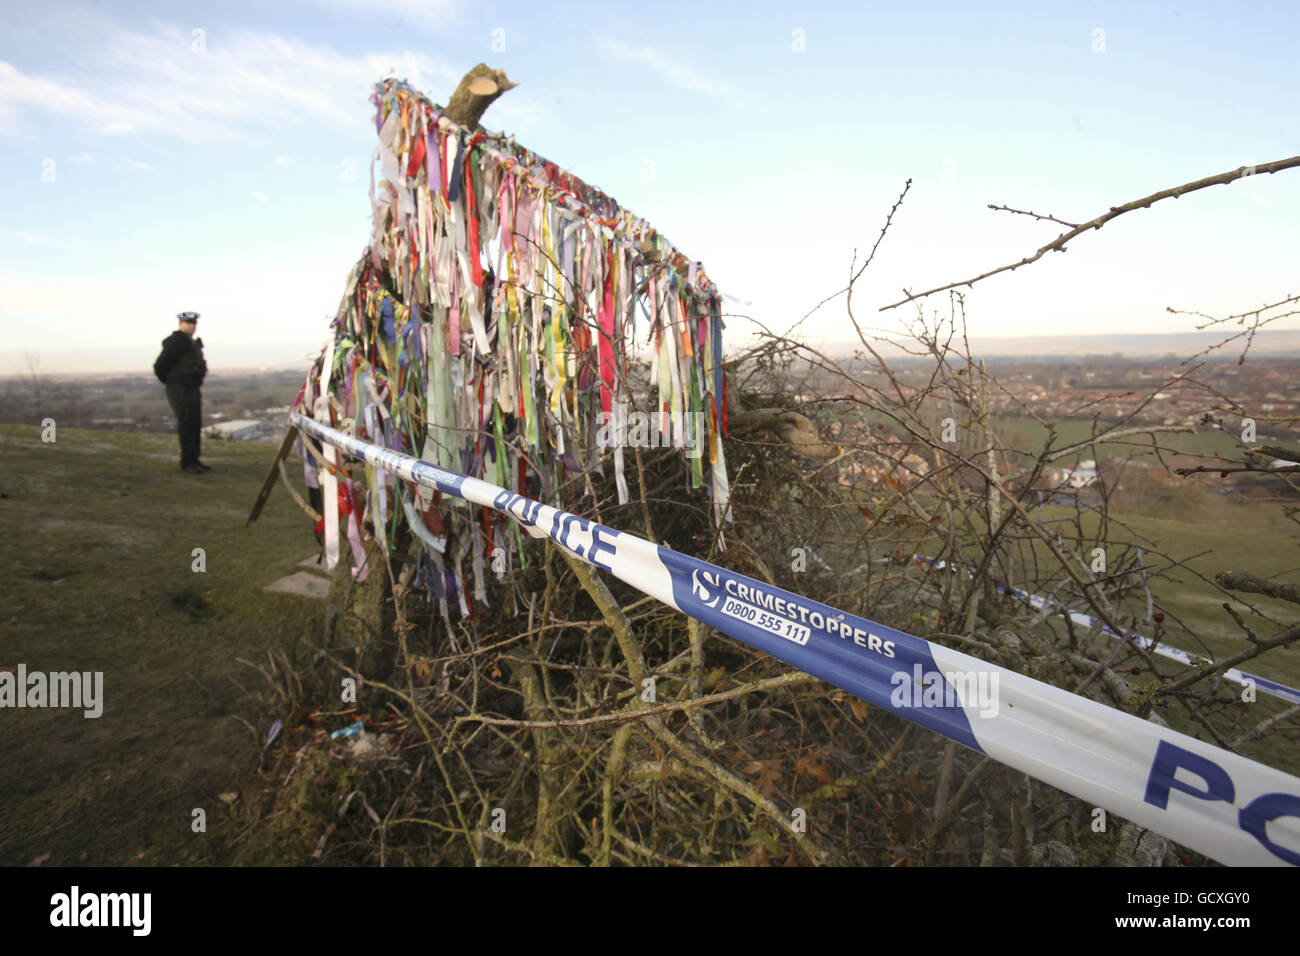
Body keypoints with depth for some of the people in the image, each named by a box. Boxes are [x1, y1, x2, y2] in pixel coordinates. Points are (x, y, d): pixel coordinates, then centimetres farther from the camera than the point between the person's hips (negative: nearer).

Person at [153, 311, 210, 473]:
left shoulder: (192, 343, 15)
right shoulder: (176, 342, -13)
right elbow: (159, 366, -14)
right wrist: (169, 381, 1)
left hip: (192, 390, 9)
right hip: (179, 390, -9)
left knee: (195, 425, 9)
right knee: (186, 426, -9)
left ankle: (194, 461, 15)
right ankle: (187, 463, -5)